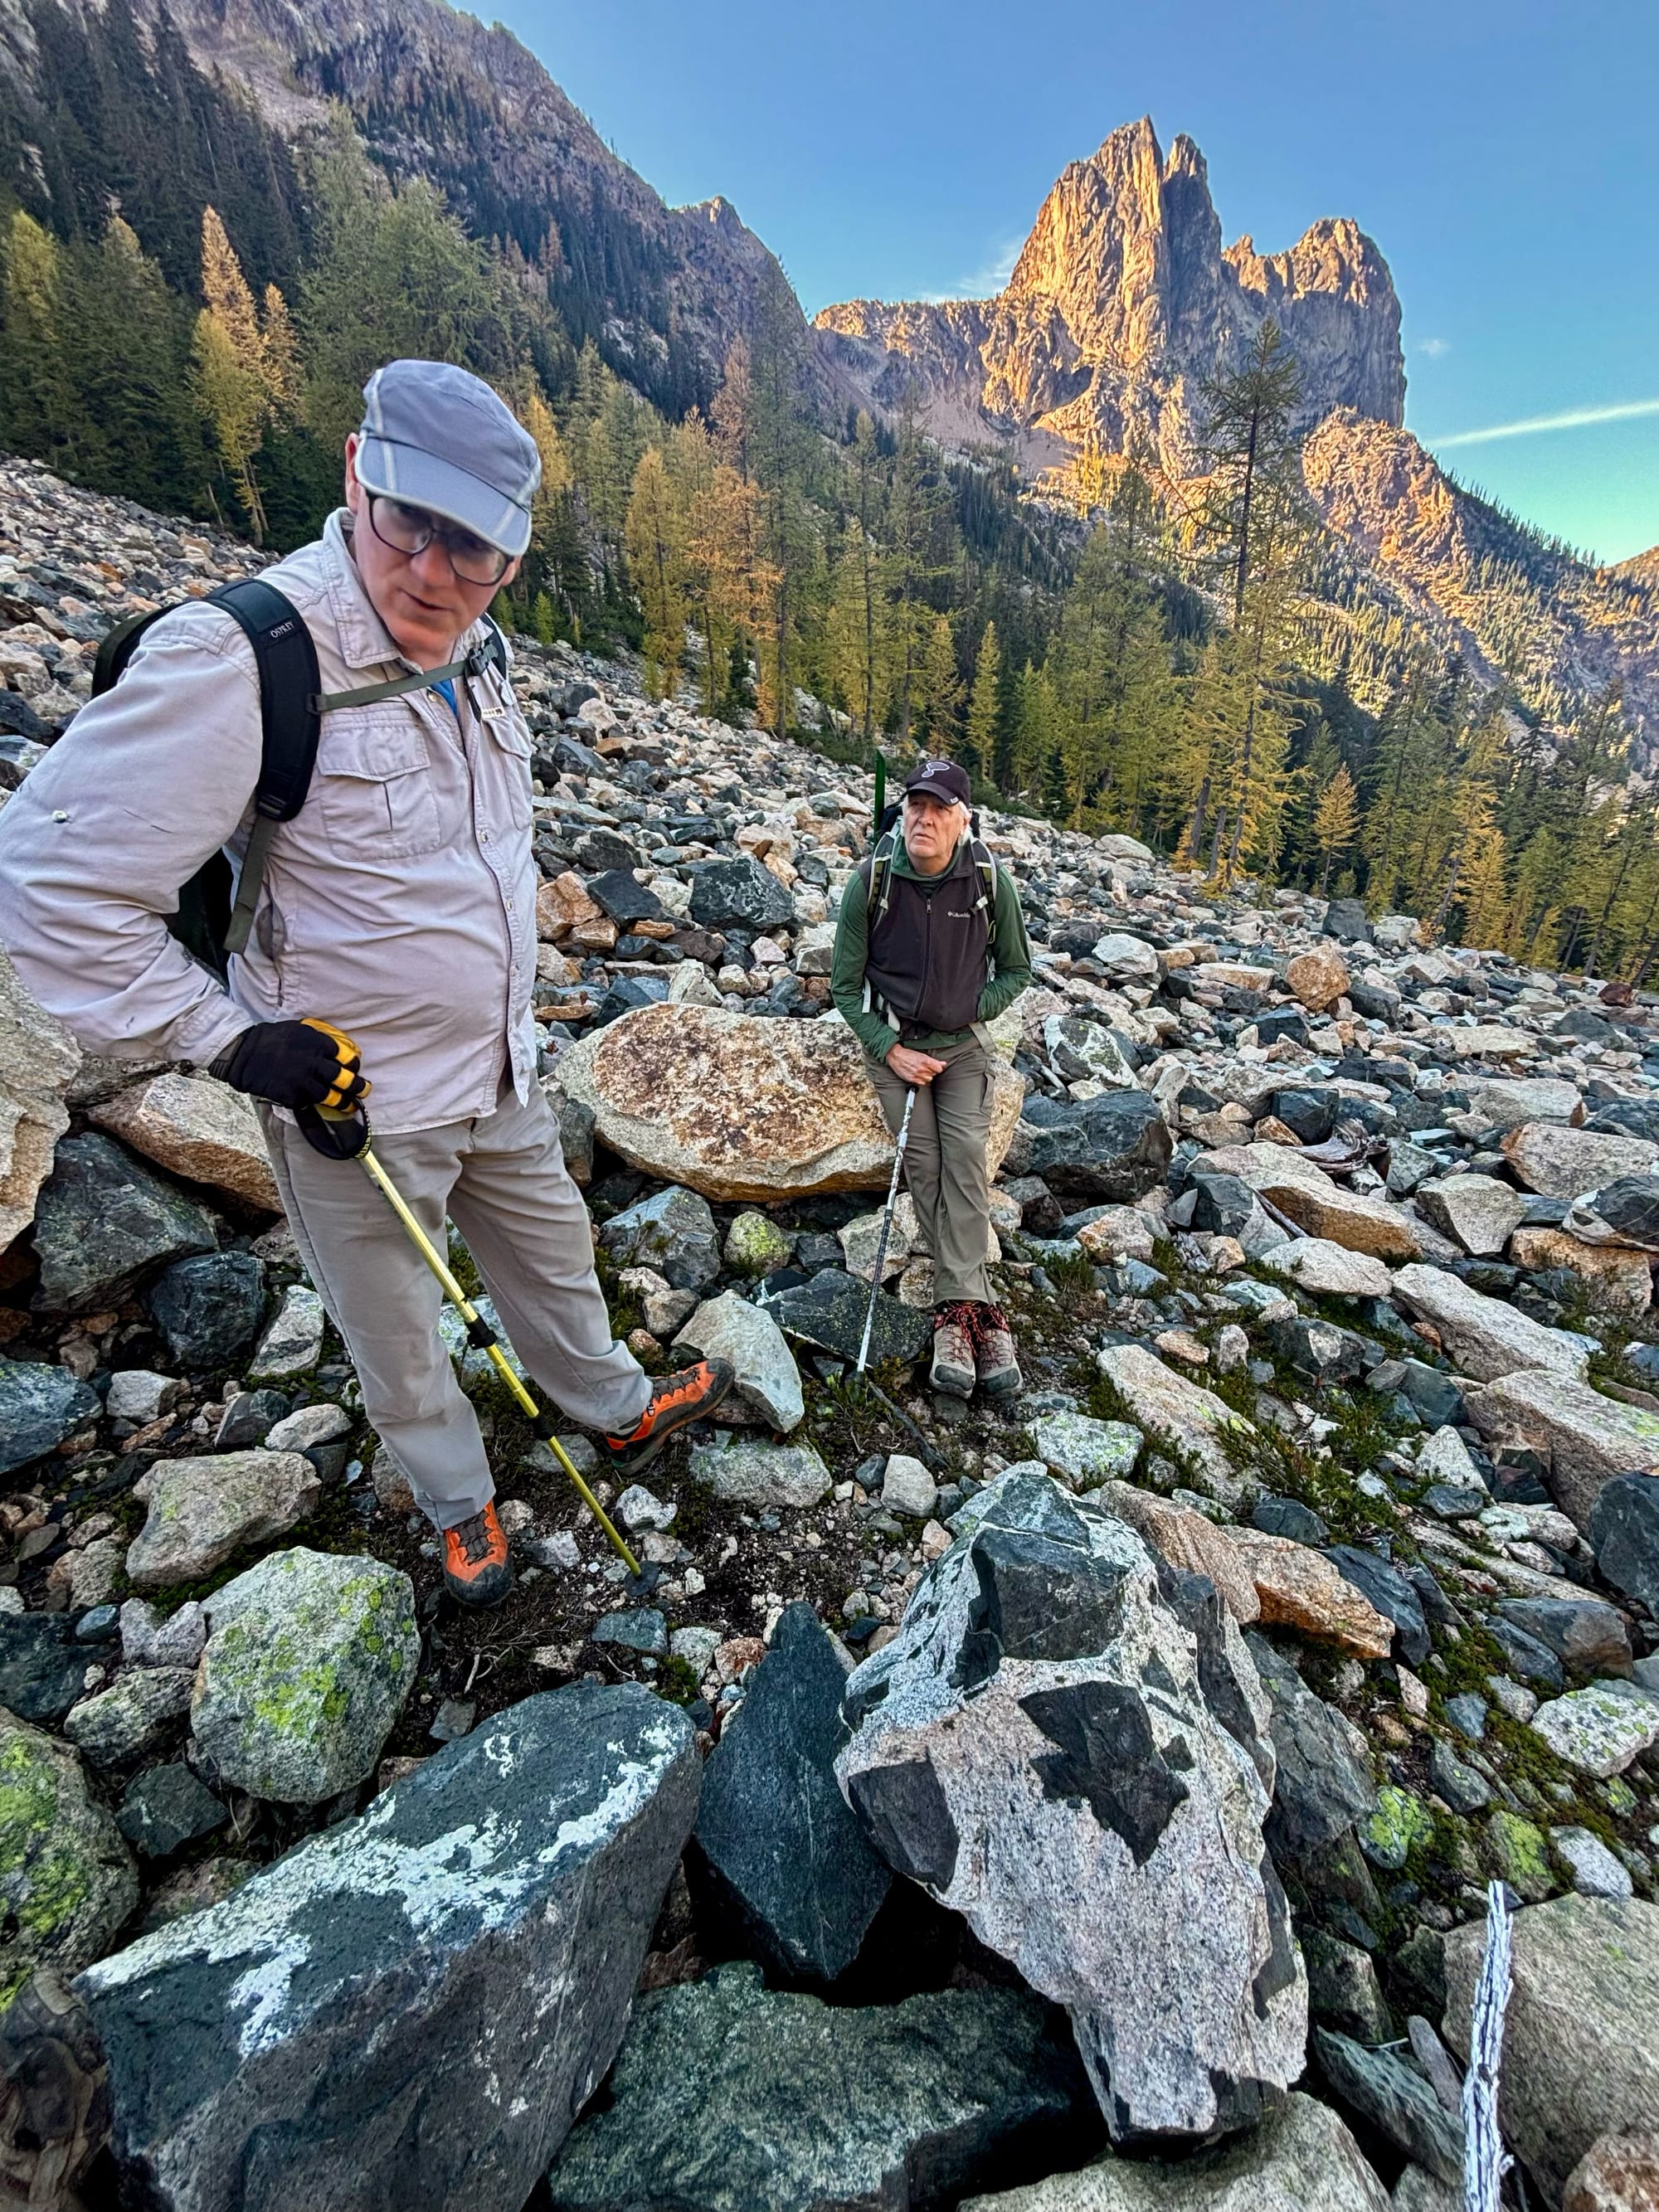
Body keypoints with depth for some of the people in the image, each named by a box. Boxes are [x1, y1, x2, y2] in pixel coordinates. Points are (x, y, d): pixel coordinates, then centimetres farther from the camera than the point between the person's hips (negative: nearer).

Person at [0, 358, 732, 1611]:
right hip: (354, 1105, -6)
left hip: (503, 1073, 7)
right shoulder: (238, 660, -24)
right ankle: (459, 1503, 45)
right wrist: (230, 1040, -19)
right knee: (396, 1330, 17)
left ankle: (619, 1410, 51)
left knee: (553, 1253, 25)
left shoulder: (473, 649, 1)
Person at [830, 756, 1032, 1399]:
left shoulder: (990, 880, -11)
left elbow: (1015, 969, 5)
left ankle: (955, 1309, -14)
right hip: (894, 1044, 0)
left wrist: (968, 1015, -9)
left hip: (962, 1046, 0)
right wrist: (891, 1050, -13)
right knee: (923, 1165, -9)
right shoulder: (871, 881, -13)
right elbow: (845, 984, -4)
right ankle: (975, 1305, -3)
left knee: (965, 1160, -15)